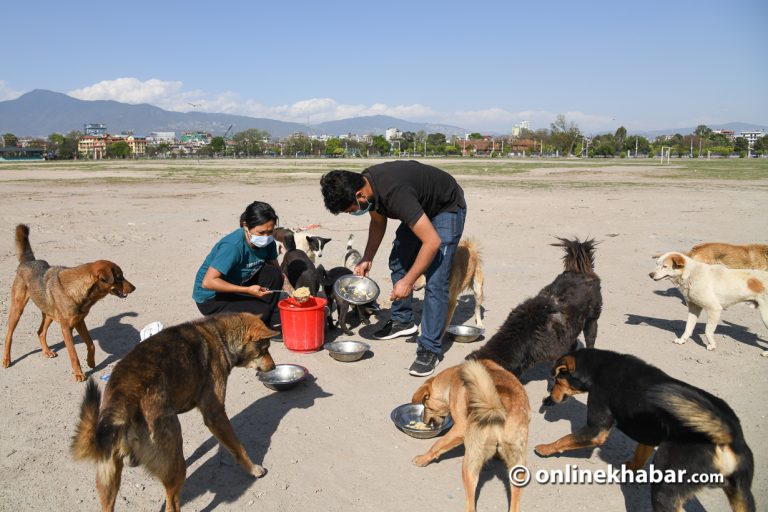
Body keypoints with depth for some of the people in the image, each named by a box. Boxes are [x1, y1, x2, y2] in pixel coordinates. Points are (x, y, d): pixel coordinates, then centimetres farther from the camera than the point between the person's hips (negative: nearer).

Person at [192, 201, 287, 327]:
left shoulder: (267, 241, -9)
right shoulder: (233, 246, -32)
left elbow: (277, 272, 1)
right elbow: (208, 282, -34)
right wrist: (248, 290, -34)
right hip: (210, 299, -7)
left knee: (273, 274, -14)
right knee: (261, 312, -24)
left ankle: (268, 319, -2)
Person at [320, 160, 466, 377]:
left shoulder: (394, 193, -40)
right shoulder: (365, 183, -13)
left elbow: (432, 241, -38)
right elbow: (378, 222, 7)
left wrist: (408, 281, -31)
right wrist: (367, 259, -2)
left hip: (447, 209, -9)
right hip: (422, 208, 9)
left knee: (435, 281, -15)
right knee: (398, 261, 11)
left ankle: (430, 348, -8)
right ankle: (402, 320, 26)